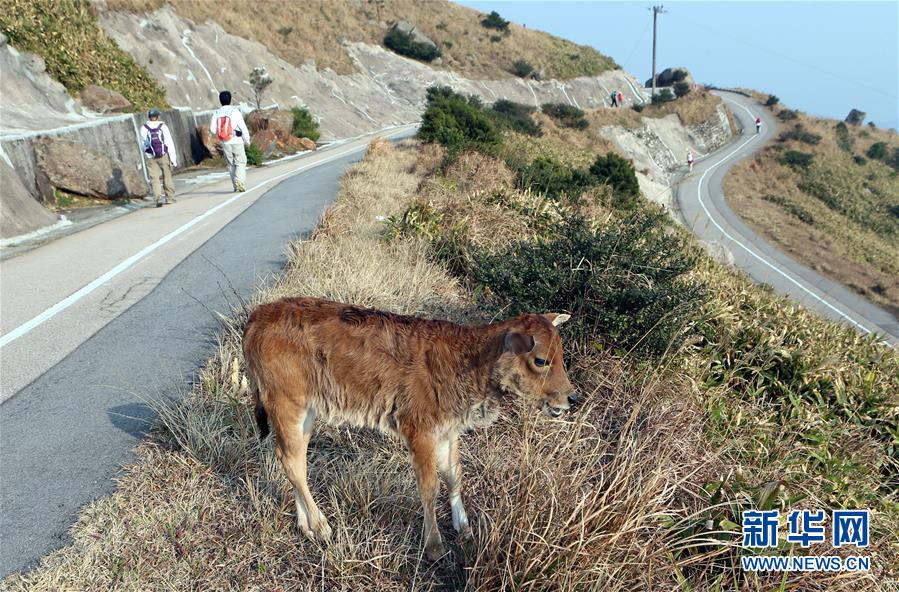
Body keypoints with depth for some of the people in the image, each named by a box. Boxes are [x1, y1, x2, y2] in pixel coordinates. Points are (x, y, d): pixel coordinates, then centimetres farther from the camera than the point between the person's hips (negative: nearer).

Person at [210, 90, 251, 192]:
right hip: (237, 142, -4)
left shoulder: (216, 113, 1)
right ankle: (239, 180, -19)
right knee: (240, 163, 3)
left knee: (231, 164, 13)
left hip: (225, 143, 4)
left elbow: (212, 129, 0)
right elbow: (243, 128, -9)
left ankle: (236, 186, 14)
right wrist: (247, 140, 4)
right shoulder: (235, 111, -9)